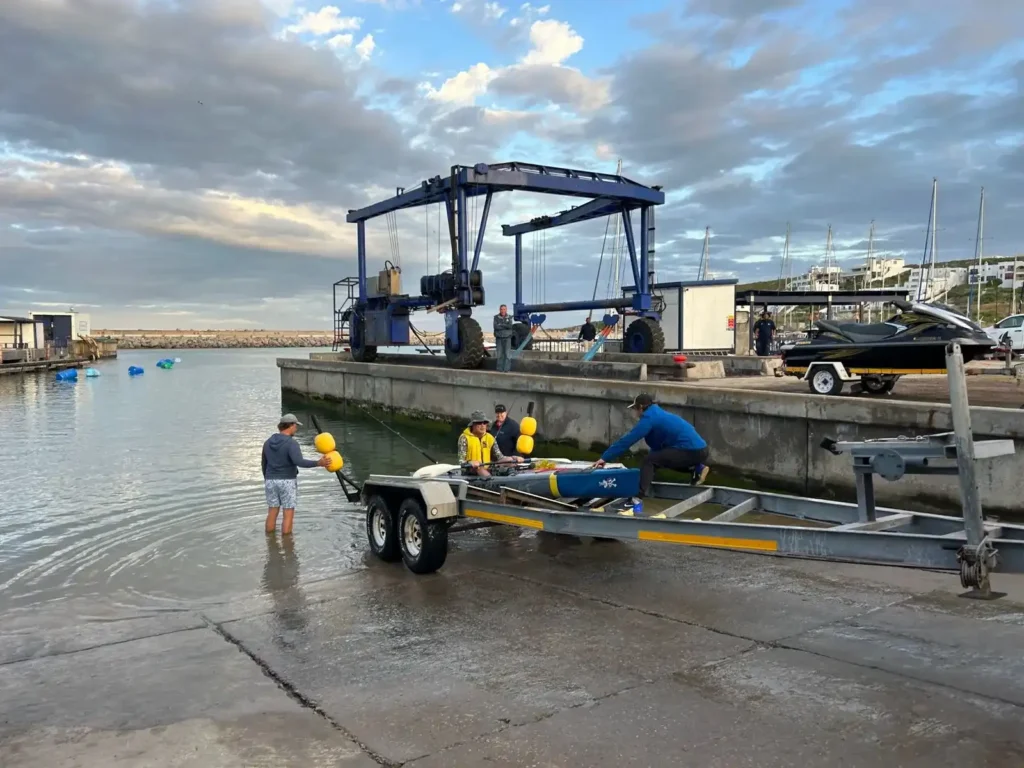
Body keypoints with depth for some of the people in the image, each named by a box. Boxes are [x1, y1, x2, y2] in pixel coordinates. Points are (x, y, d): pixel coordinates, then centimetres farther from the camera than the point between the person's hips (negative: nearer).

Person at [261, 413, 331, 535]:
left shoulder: (268, 442, 3)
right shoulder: (292, 443, -18)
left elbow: (264, 463, 13)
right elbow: (299, 462, -34)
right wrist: (318, 463, -42)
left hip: (271, 481, 6)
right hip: (287, 482, -6)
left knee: (272, 513, 14)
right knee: (288, 515, 3)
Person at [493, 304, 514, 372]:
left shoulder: (509, 318, 2)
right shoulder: (496, 317, 0)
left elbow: (510, 326, -16)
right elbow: (496, 326, -15)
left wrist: (501, 325, -15)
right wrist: (505, 326, -13)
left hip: (507, 338, 0)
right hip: (499, 338, 0)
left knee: (508, 354, -8)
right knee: (500, 354, 1)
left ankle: (507, 369, -6)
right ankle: (500, 369, 8)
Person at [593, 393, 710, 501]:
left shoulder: (649, 418, -8)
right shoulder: (659, 415, 20)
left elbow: (628, 440, -11)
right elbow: (657, 445, 24)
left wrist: (605, 457, -7)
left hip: (691, 452, -9)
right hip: (699, 450, 9)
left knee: (649, 461, -7)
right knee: (657, 458, 27)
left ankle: (640, 496, -18)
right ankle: (697, 469, 17)